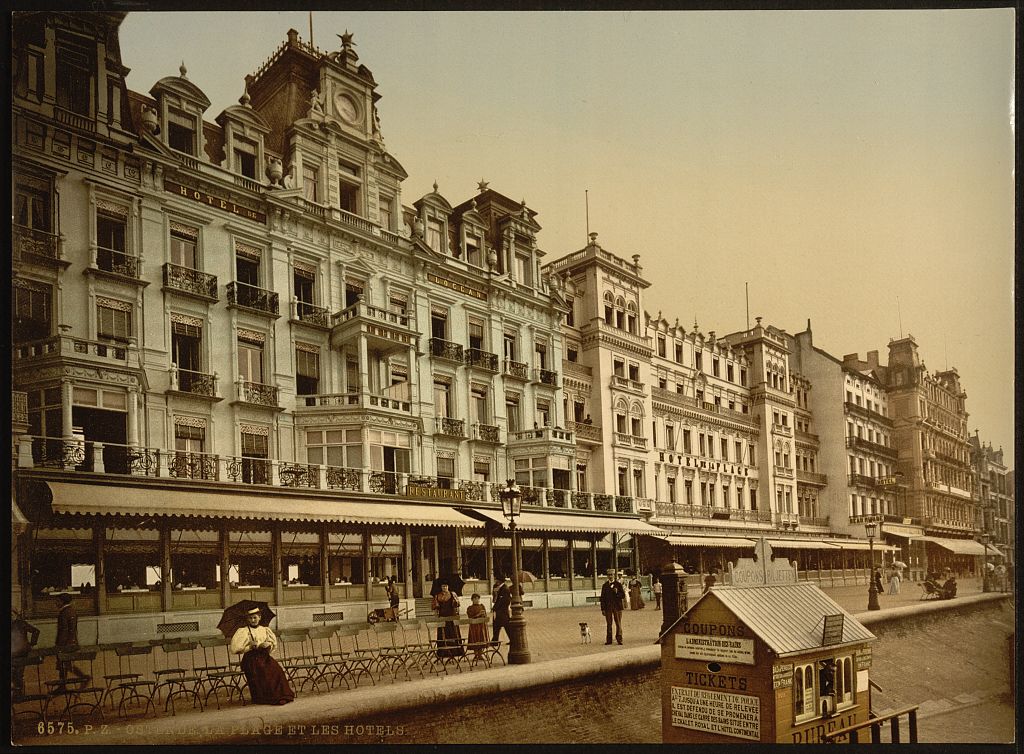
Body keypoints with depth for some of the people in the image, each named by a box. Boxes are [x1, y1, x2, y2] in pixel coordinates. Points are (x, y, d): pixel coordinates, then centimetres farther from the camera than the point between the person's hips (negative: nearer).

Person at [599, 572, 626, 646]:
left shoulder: (618, 584, 3)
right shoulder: (605, 585, 8)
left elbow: (623, 595, 1)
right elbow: (602, 598, 8)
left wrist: (617, 593, -18)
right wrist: (603, 609, 3)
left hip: (617, 606, -2)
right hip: (608, 607, 2)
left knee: (618, 624, 0)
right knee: (609, 624, 4)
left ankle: (619, 639, 7)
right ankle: (608, 640, 8)